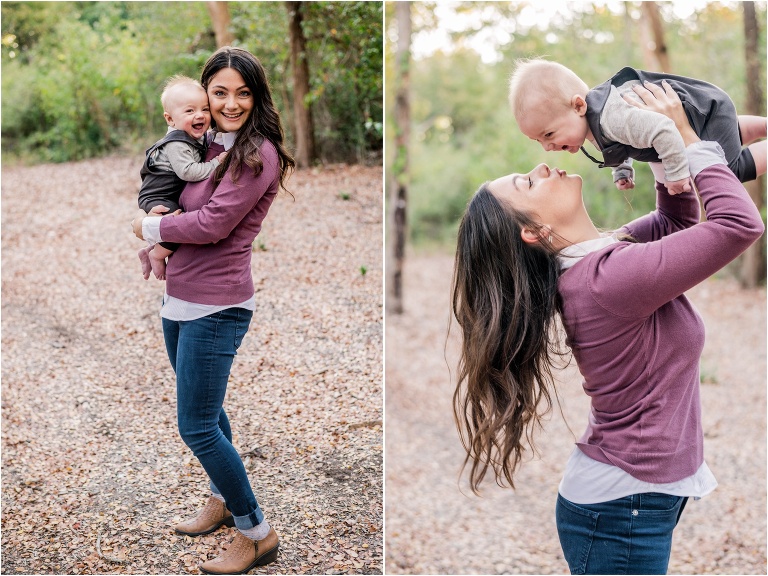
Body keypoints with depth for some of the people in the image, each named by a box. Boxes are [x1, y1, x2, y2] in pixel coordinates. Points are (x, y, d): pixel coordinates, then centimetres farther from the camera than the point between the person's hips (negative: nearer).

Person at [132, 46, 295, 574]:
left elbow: (213, 223, -20)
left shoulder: (257, 154, -15)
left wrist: (151, 228, -4)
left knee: (197, 425, -5)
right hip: (180, 297, 9)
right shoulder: (209, 146, 10)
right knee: (205, 410, 21)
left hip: (216, 306, -8)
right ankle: (223, 501, 42)